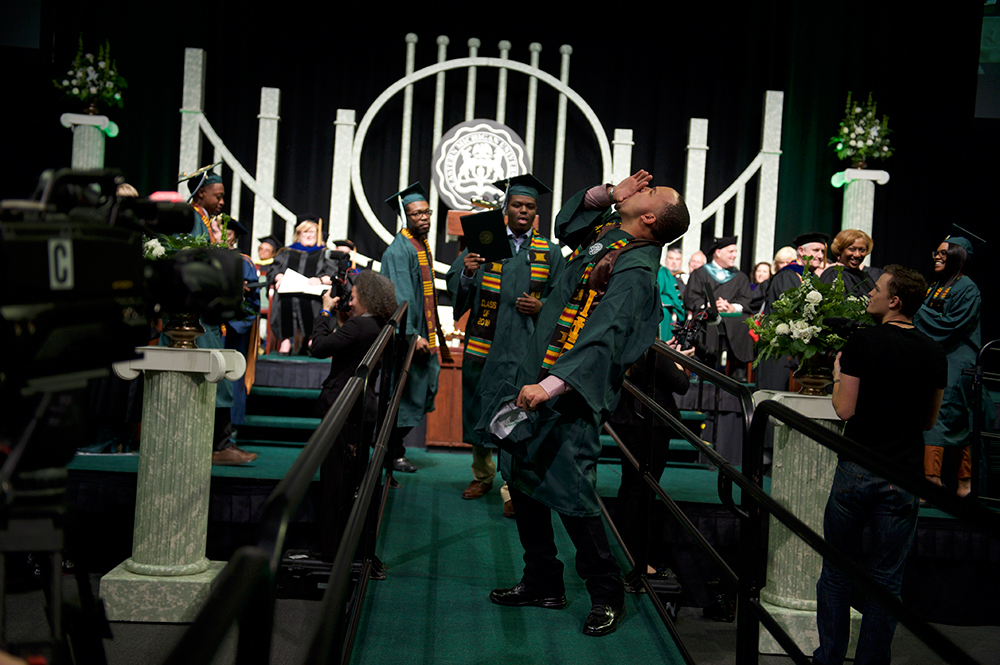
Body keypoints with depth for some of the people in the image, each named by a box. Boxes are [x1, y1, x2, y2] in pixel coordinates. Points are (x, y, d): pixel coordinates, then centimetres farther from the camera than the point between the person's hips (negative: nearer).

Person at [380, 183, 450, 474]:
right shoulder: (399, 250, -14)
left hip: (423, 333, 9)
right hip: (407, 334, -9)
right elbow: (401, 297, -21)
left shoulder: (423, 245, 15)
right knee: (407, 396, -2)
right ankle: (393, 453, 12)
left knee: (422, 393, 13)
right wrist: (413, 335, -25)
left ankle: (393, 447, 24)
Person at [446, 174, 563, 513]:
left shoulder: (549, 252, 8)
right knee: (481, 409, 9)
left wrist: (541, 307, -8)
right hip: (484, 343, 1)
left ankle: (512, 489, 0)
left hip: (525, 347, -1)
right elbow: (454, 284, 2)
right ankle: (482, 476, 27)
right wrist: (466, 273, -20)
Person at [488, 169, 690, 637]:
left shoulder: (634, 271, -15)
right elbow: (566, 220, 31)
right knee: (523, 481, 13)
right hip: (537, 380, 9)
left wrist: (551, 385, -36)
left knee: (570, 494, -6)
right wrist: (607, 192, 12)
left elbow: (602, 339, -25)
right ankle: (542, 583, 27)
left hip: (571, 396, -9)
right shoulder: (605, 232, 11)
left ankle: (607, 596, 13)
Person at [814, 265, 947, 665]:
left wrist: (837, 375, 7)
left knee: (837, 569, 11)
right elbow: (929, 421, 12)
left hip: (857, 471, -2)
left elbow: (844, 410, -10)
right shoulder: (934, 353, 2)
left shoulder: (863, 342, -9)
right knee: (887, 579, 11)